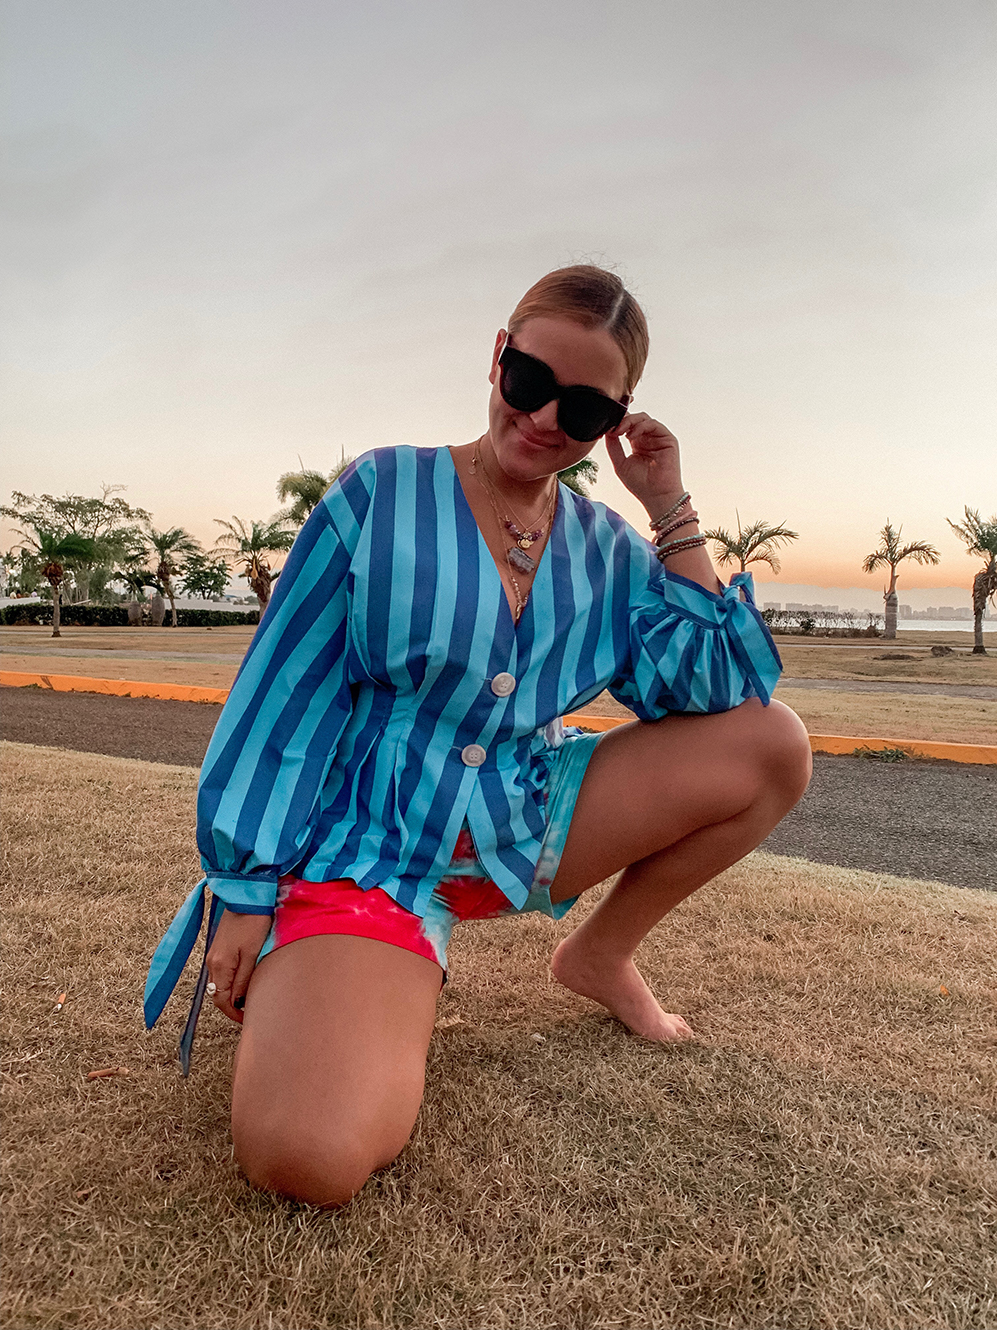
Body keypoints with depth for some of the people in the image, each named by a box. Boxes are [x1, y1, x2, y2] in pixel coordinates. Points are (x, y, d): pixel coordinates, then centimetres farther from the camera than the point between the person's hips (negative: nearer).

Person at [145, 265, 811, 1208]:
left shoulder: (610, 552, 6)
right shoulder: (381, 494, -7)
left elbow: (719, 692, -3)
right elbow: (282, 699, -6)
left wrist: (670, 511, -5)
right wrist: (247, 893, -7)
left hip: (527, 827, 5)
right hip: (366, 845, -4)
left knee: (773, 746, -7)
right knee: (309, 1156, -29)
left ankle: (601, 954, 11)